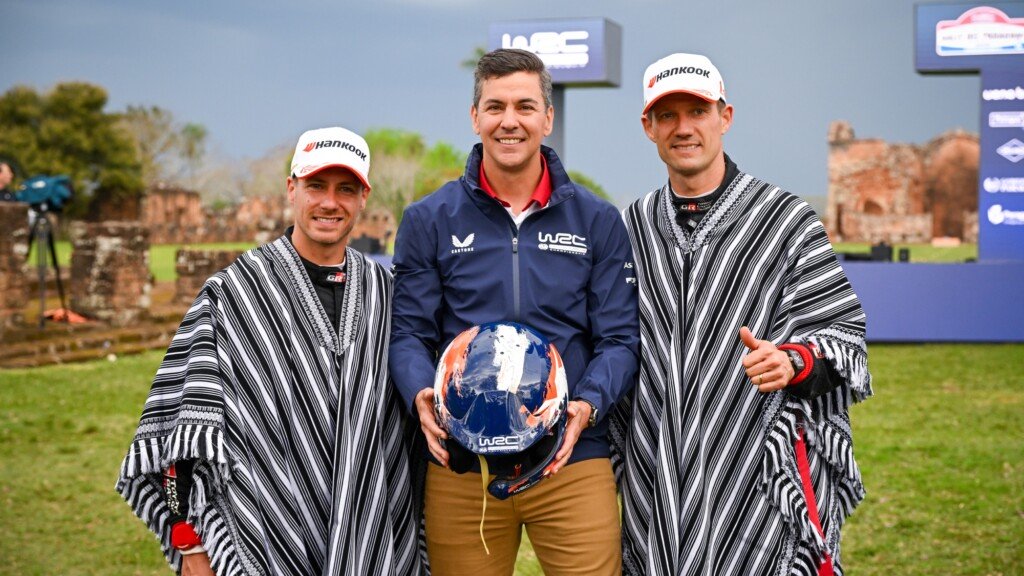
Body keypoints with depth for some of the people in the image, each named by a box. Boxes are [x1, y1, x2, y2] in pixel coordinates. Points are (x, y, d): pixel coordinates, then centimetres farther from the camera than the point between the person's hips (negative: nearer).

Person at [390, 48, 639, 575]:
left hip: (573, 460, 0)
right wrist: (422, 395, -15)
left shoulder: (597, 221, 8)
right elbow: (409, 333, 5)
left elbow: (619, 339, 4)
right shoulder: (429, 221, 7)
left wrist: (587, 404, -15)